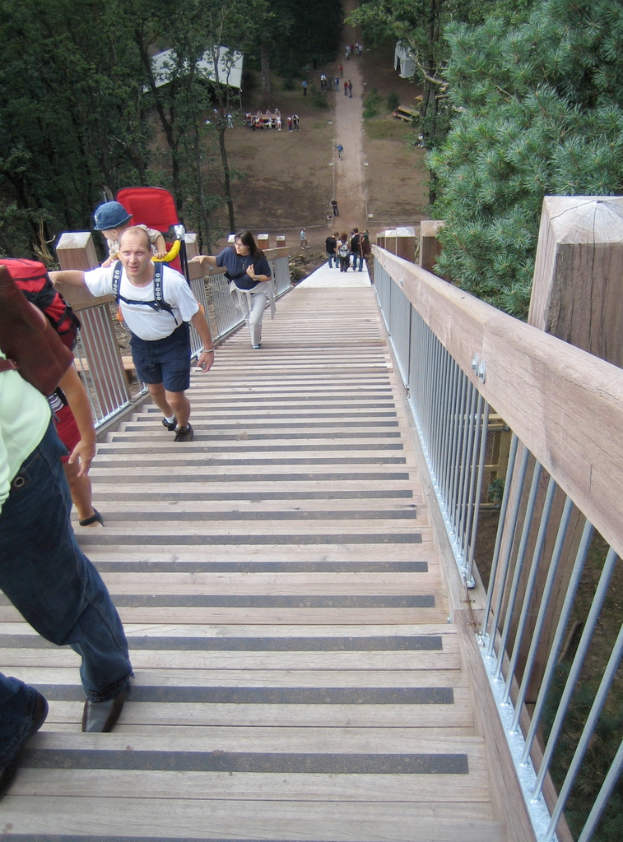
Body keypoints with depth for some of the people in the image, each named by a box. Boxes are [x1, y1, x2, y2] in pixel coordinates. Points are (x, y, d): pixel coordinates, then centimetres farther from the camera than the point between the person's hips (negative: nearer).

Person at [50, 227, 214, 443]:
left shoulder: (172, 281, -32)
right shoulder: (113, 275, -20)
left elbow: (195, 315, -20)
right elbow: (83, 277, 0)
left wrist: (208, 348, -13)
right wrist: (57, 275, -19)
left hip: (173, 342, -4)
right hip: (141, 342, 5)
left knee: (174, 398, -1)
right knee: (154, 389, 23)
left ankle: (183, 426, 35)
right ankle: (170, 417, 57)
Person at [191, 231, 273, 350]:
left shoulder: (258, 257, -24)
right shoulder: (229, 252, -17)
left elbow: (269, 277, -17)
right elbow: (216, 260, 1)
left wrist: (254, 276, -31)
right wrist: (204, 257, -16)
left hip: (259, 292, -4)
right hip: (241, 292, 4)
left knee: (254, 320, -12)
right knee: (248, 318, 18)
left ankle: (256, 343, 17)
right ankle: (256, 339, 44)